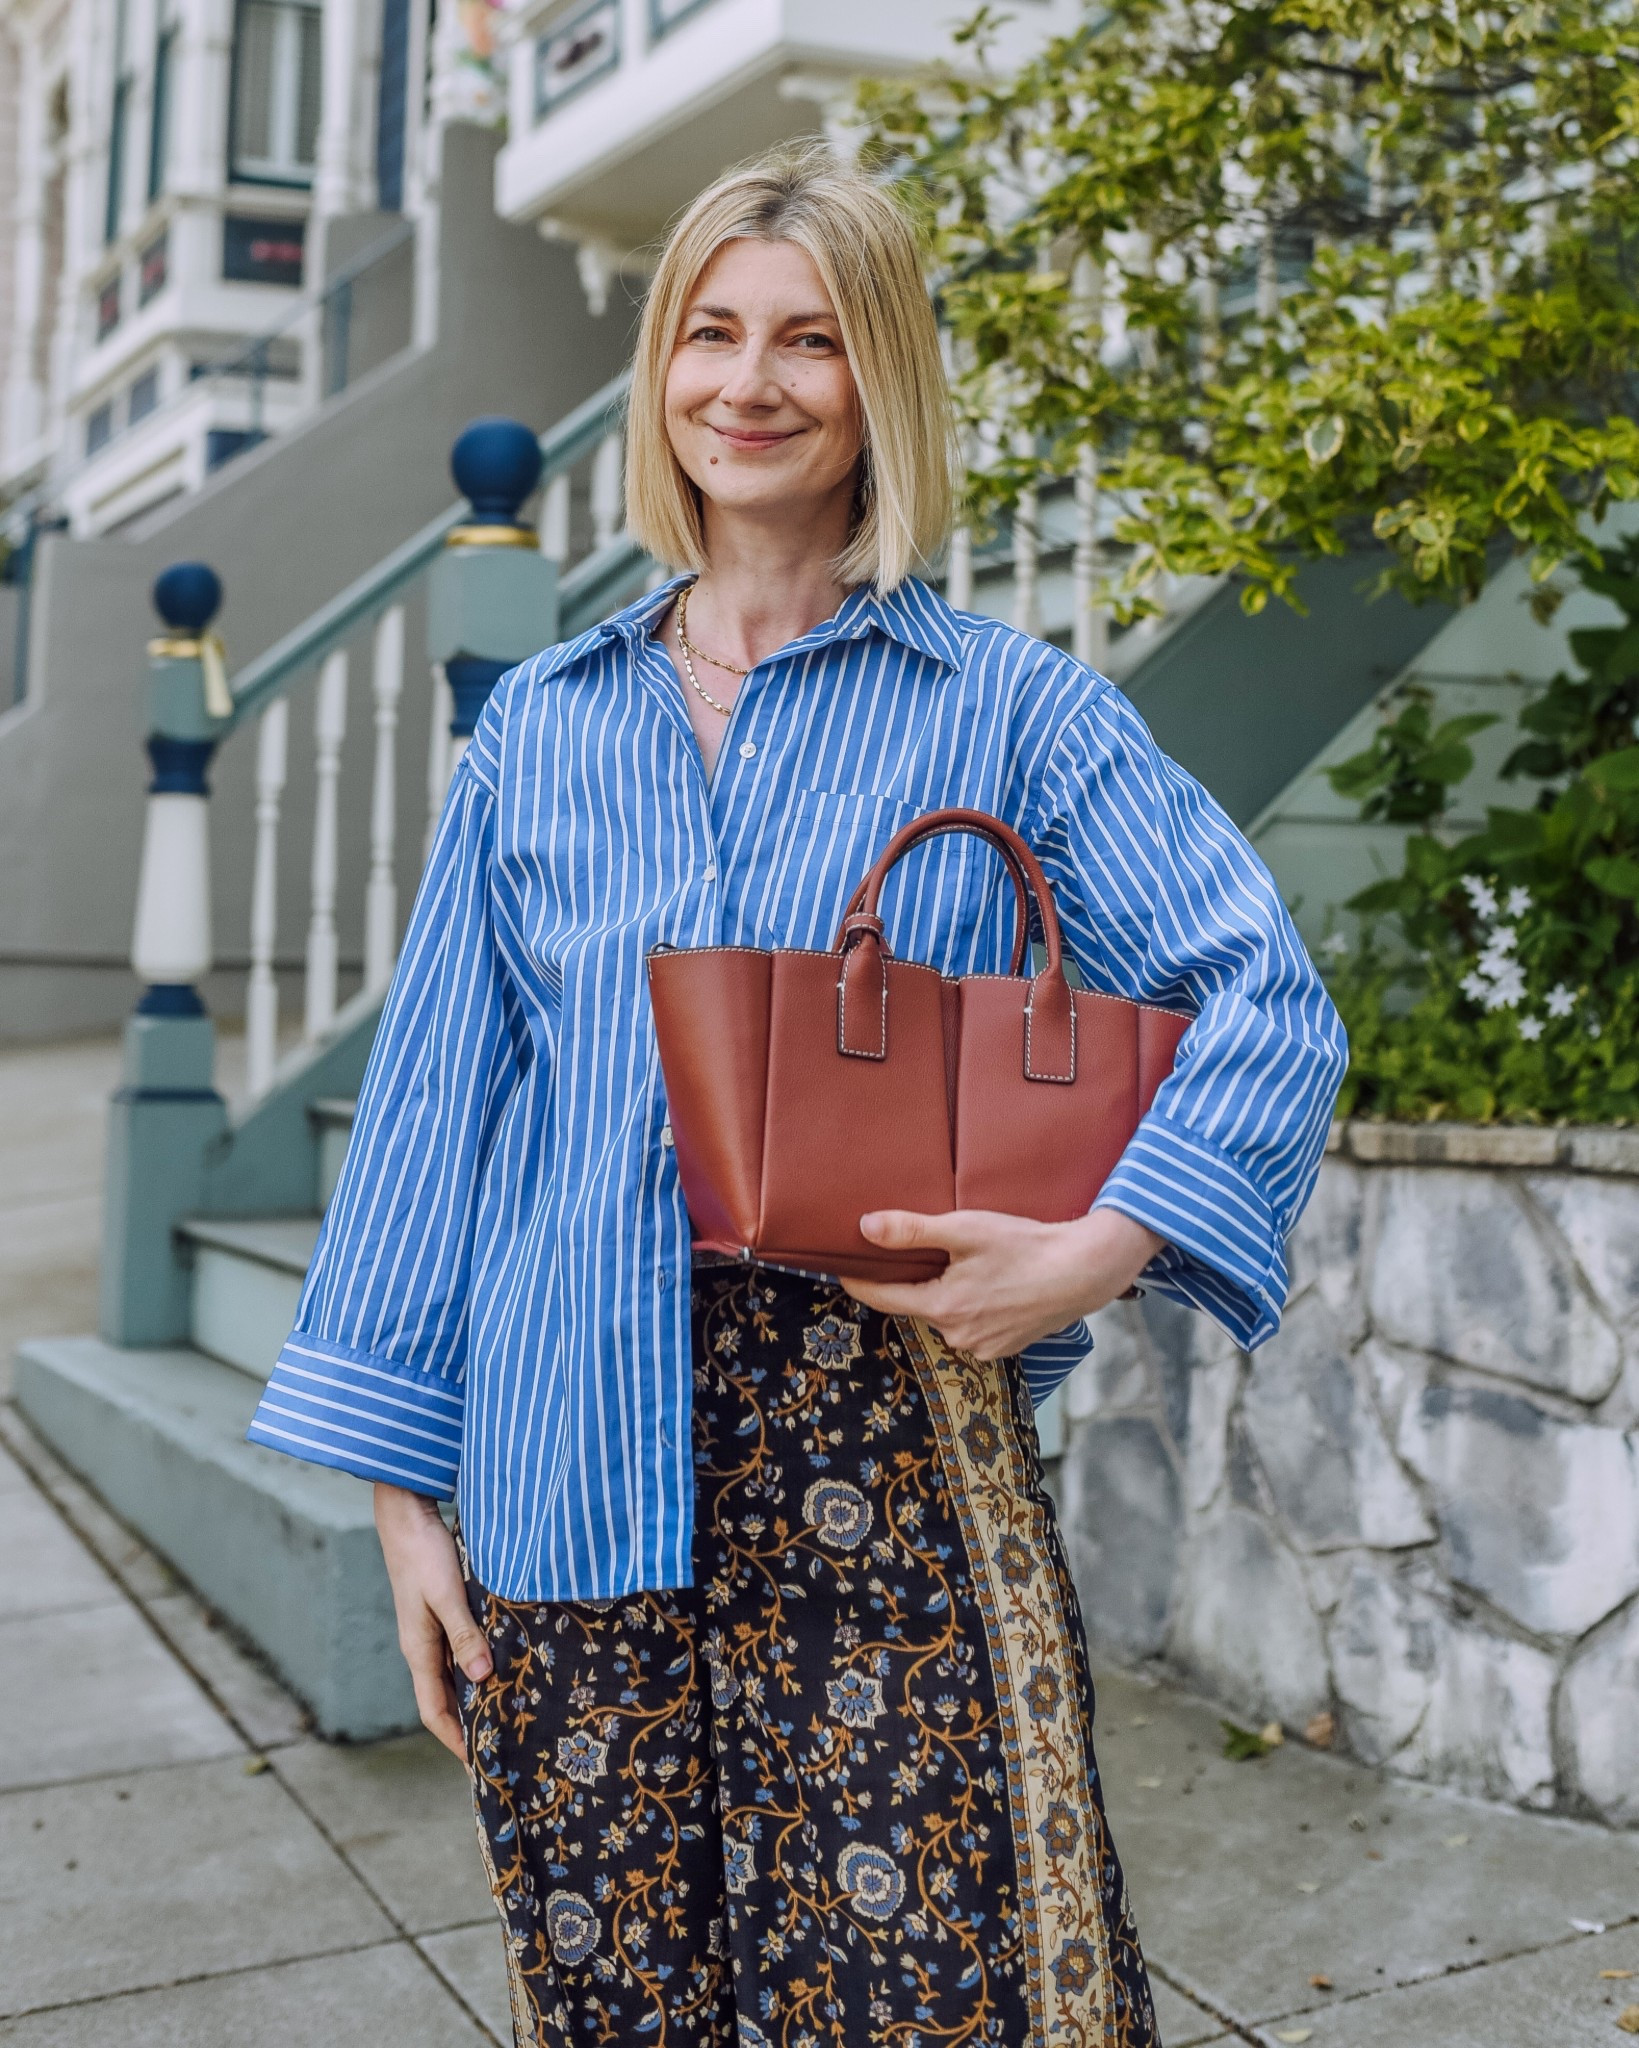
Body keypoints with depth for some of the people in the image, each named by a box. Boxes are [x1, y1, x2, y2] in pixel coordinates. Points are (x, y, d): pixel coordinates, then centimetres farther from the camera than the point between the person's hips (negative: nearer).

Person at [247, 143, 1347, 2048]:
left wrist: (1101, 1245, -18)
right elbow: (437, 1093, 10)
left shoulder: (1008, 710, 3)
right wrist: (400, 1492, 8)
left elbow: (1267, 999, -2)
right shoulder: (541, 728, 11)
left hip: (889, 1438, -2)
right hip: (577, 1462, 3)